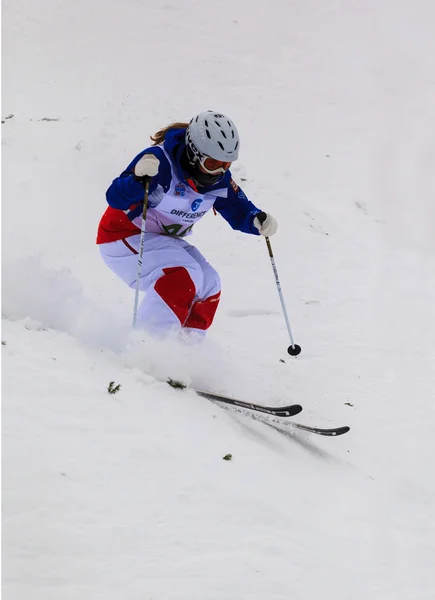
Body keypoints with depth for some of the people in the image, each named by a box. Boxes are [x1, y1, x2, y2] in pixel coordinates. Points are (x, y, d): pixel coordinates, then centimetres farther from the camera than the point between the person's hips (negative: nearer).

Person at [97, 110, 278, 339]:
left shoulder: (219, 180, -5)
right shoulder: (161, 161, -27)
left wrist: (258, 221, -18)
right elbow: (115, 198, -32)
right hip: (123, 236, -8)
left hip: (163, 240, 8)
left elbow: (238, 211, 5)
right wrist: (139, 179, -53)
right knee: (184, 275, -27)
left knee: (209, 285, -5)